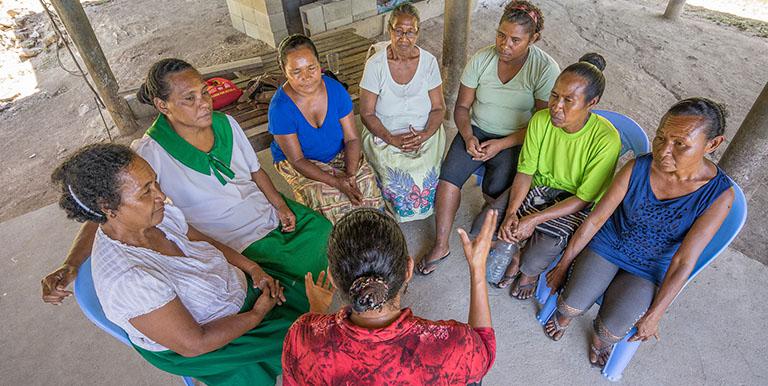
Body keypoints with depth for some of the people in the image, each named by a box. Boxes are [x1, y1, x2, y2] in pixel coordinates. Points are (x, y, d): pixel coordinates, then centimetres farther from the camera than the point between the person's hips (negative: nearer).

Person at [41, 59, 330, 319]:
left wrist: (281, 205, -3)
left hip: (274, 215, 7)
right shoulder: (151, 155, -20)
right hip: (244, 247, -6)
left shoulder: (226, 123, -3)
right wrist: (70, 266, -37)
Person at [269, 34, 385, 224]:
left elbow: (352, 138, -11)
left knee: (367, 182, -19)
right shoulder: (280, 108, -25)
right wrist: (336, 182, -33)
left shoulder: (336, 89, -15)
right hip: (297, 163, -3)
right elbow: (297, 160, -22)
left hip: (339, 154, 4)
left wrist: (350, 174, -28)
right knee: (329, 198, -28)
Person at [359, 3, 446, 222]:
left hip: (424, 133, 2)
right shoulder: (375, 65, -9)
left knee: (426, 174, -23)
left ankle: (423, 209, 10)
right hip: (384, 134, -1)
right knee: (399, 176, -25)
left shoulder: (429, 62, -2)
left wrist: (426, 134, -18)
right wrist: (392, 139, -21)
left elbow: (438, 107, 1)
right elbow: (367, 114, -7)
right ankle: (394, 213, 8)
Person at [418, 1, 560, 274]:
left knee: (493, 191, -25)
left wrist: (501, 144, -20)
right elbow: (462, 106, 1)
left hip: (516, 140, -2)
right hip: (477, 131, 3)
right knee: (448, 177, -21)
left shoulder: (546, 69, -12)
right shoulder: (482, 59, -4)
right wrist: (468, 137, -17)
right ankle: (441, 246, -6)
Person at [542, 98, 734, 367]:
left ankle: (599, 339, 22)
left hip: (648, 269, 0)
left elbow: (684, 261, -16)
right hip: (607, 245, 1)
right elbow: (595, 219, -10)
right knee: (570, 307, -18)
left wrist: (654, 315, -12)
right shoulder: (637, 168, -18)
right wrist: (563, 264, -4)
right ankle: (564, 313, 22)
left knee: (610, 331, -18)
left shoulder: (719, 194, -20)